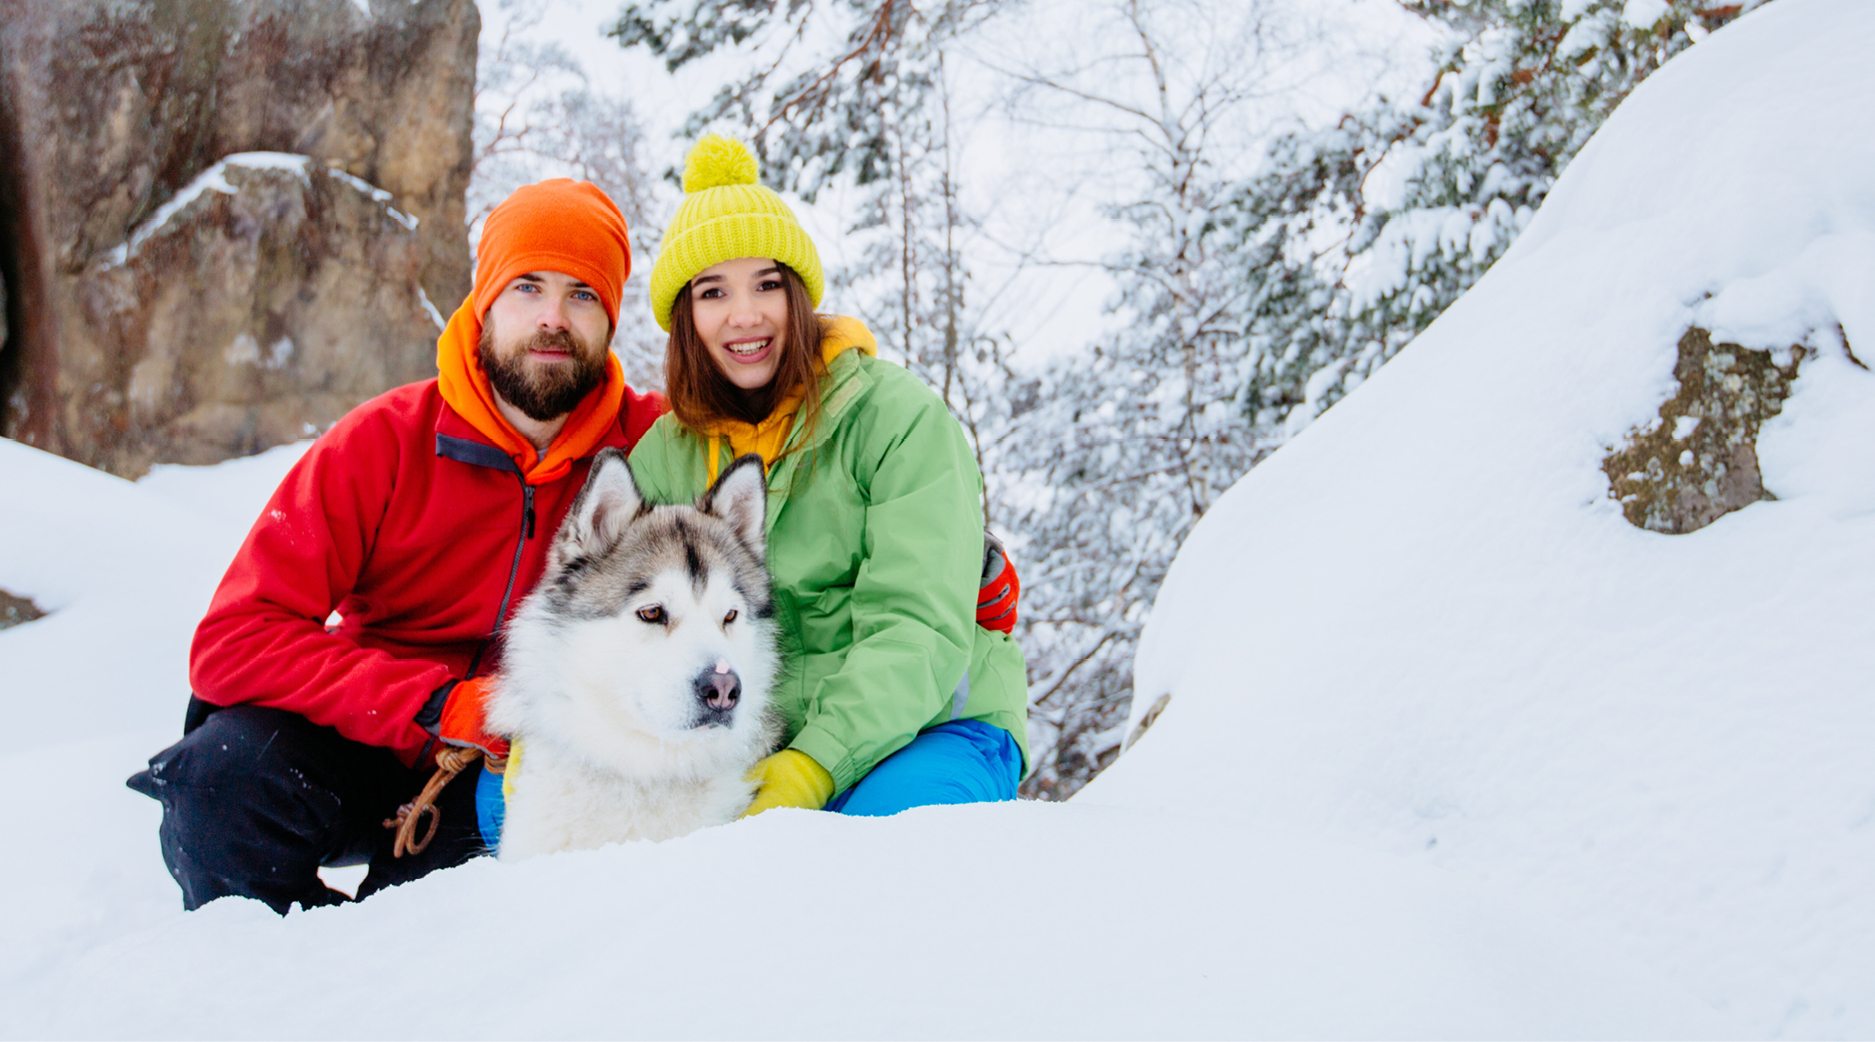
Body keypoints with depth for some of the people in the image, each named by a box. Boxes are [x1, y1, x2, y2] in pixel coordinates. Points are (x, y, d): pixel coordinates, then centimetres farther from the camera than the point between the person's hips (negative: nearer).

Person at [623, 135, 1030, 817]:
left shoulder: (899, 418, -8)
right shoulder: (664, 455, 8)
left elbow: (919, 625, -17)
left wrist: (816, 766, -31)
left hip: (928, 725, -4)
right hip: (756, 742, 4)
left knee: (892, 814, -39)